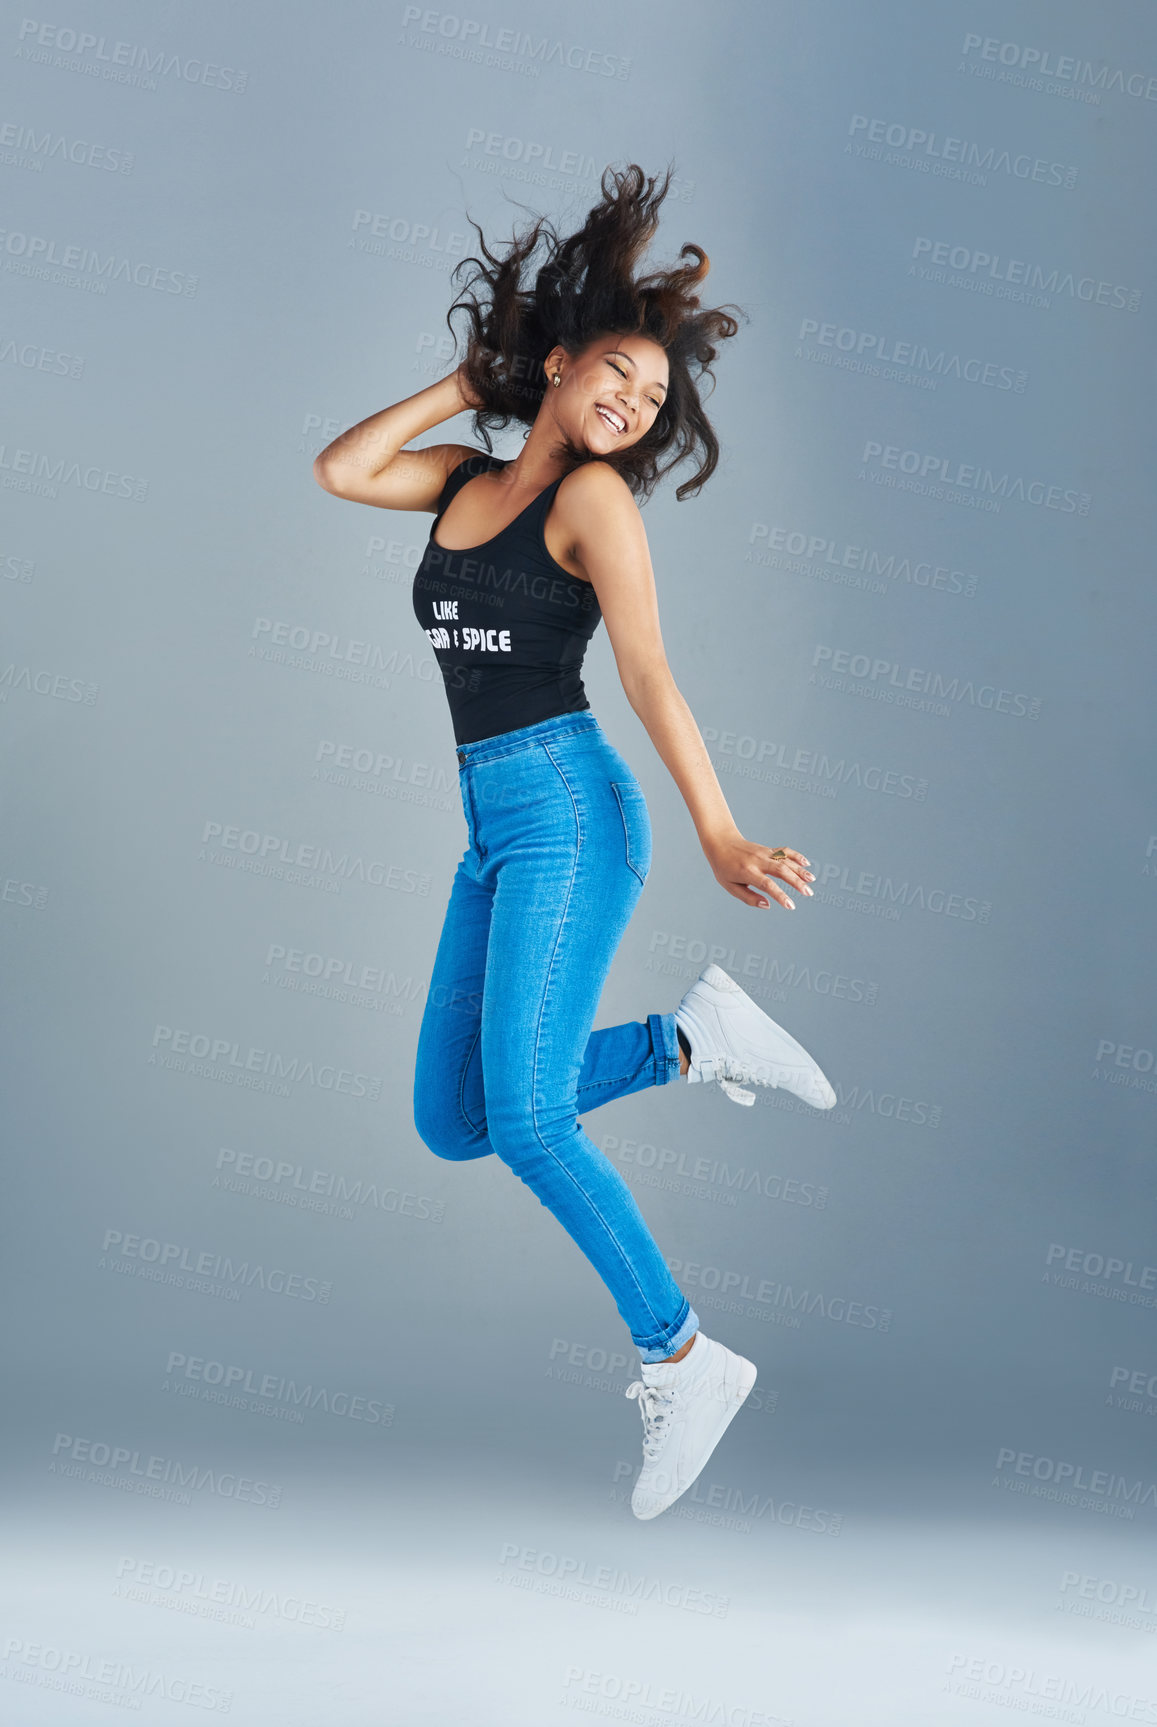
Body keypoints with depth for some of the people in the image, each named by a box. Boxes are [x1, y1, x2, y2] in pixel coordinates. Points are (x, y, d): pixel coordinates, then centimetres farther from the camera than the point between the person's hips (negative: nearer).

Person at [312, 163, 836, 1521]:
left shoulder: (595, 498, -4)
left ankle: (682, 1360, -4)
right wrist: (469, 382, 11)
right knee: (450, 1122, 5)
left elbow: (648, 674, -13)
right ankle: (696, 1040, 15)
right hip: (491, 826, 7)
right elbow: (340, 469, 6)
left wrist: (718, 835, -23)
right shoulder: (467, 481, 15)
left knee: (523, 1117, -16)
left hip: (568, 808, -7)